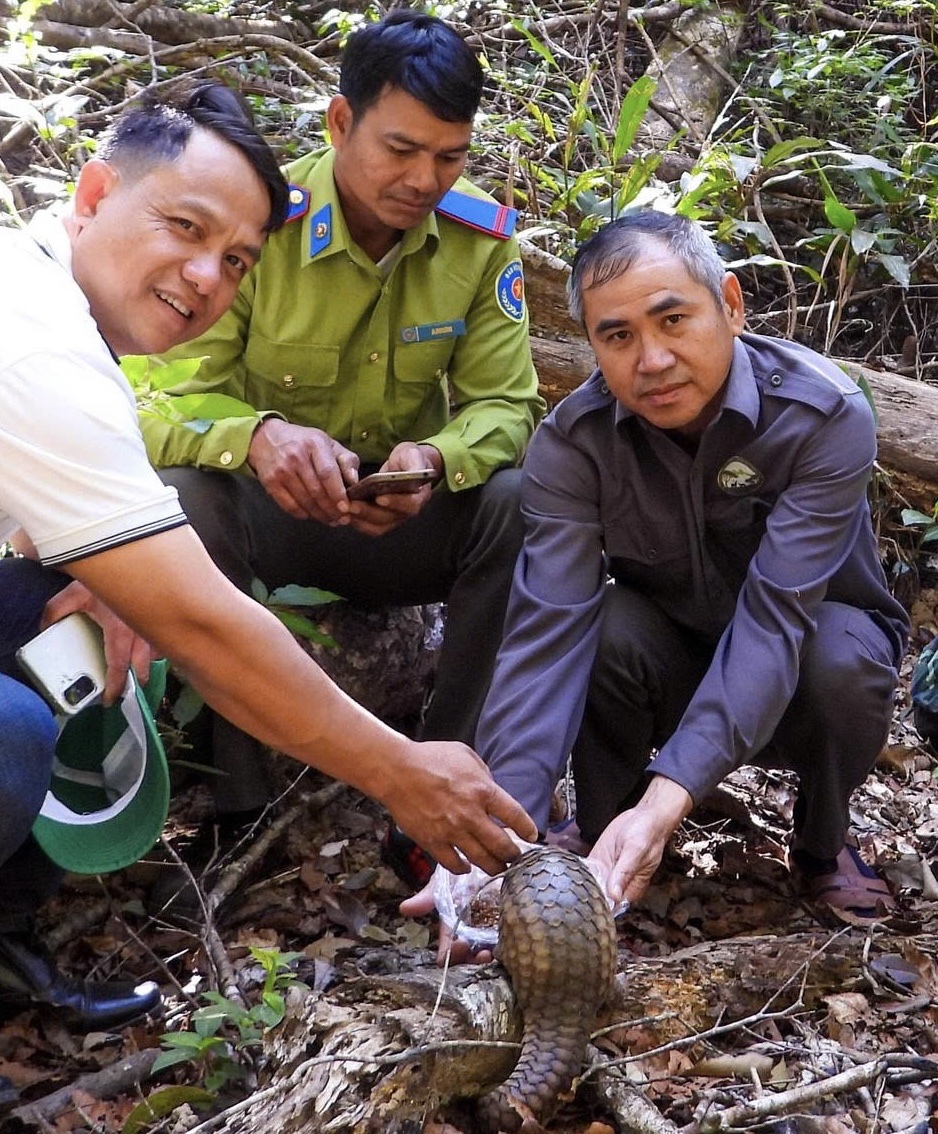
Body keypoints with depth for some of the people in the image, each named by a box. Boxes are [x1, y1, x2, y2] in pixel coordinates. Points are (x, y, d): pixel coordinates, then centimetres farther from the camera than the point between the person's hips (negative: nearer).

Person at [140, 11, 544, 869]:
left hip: (405, 524, 2)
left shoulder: (481, 236, -10)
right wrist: (254, 436, -46)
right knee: (181, 490, -33)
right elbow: (157, 404, -23)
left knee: (523, 498, -26)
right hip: (266, 515, -2)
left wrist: (435, 461, -34)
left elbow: (504, 405, -10)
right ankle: (236, 793, -21)